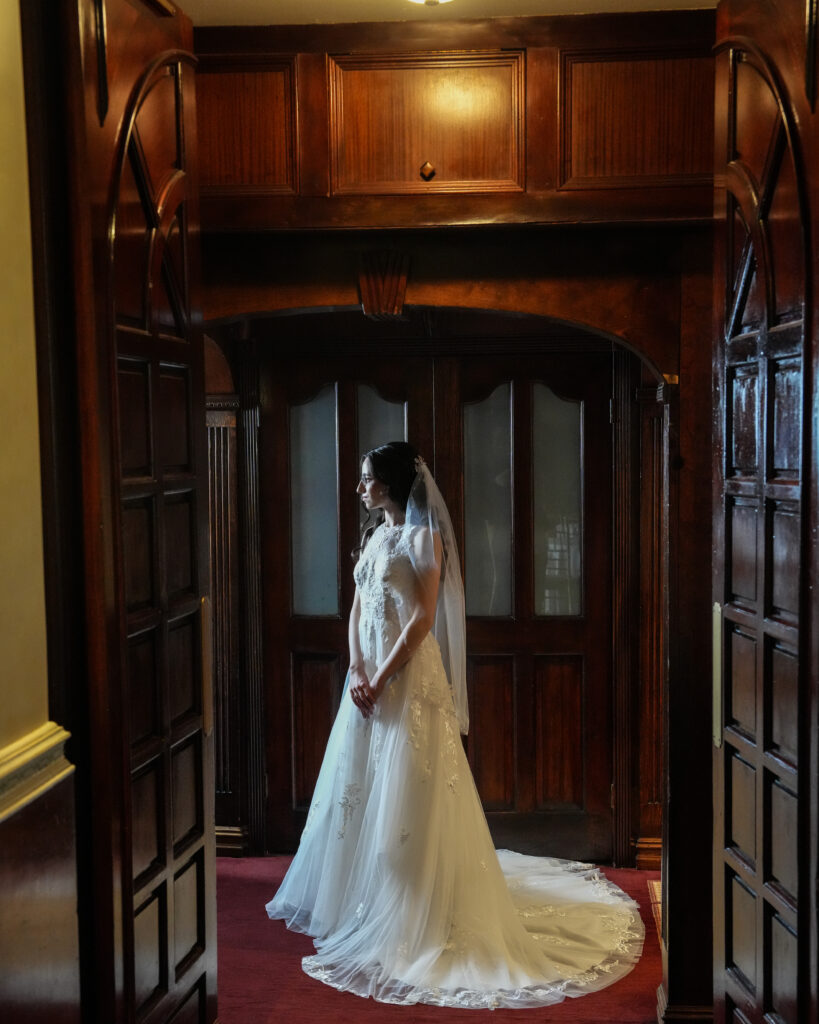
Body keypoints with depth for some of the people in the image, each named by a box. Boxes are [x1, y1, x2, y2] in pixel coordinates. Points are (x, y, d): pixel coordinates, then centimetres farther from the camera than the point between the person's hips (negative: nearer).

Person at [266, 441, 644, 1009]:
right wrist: (357, 671, -5)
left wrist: (381, 680, -17)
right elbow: (358, 609, 10)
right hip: (368, 676, 8)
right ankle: (359, 896, 30)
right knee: (358, 785, 14)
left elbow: (422, 619, -16)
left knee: (408, 792, -2)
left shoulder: (424, 537, -10)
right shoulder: (375, 535, 13)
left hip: (409, 676, -8)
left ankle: (412, 915, 9)